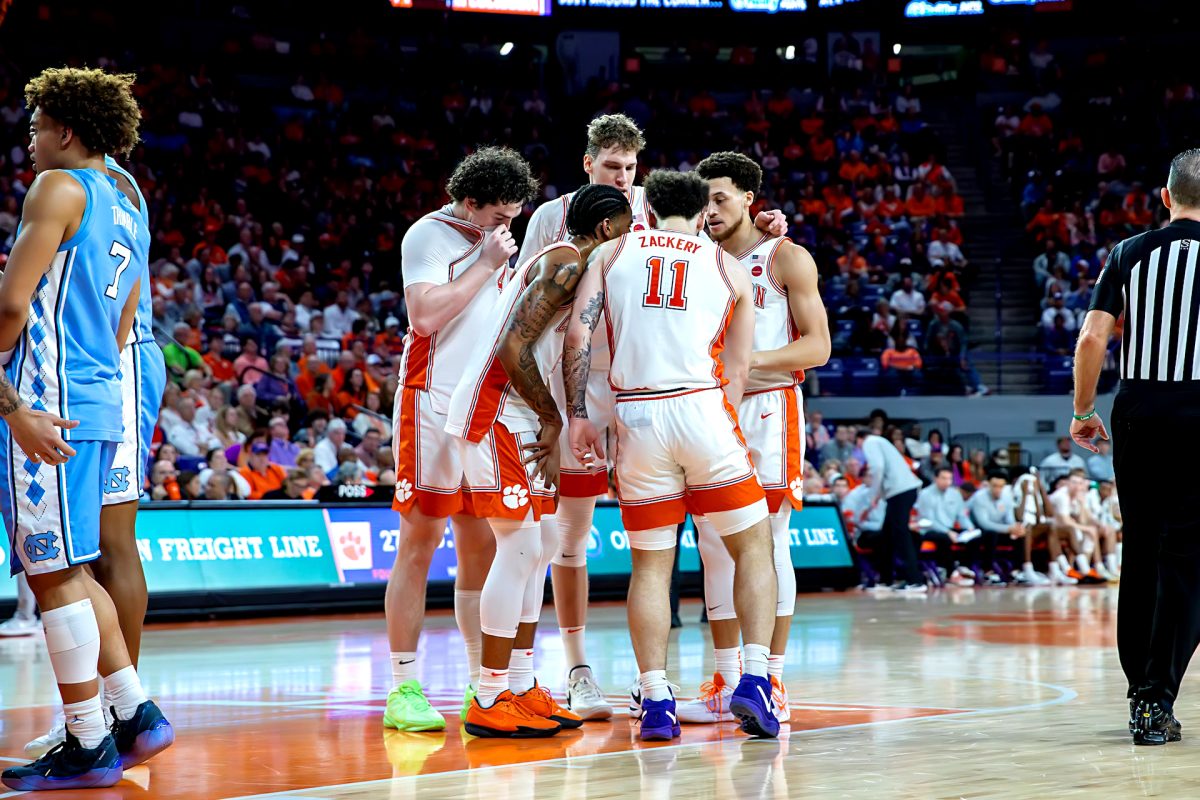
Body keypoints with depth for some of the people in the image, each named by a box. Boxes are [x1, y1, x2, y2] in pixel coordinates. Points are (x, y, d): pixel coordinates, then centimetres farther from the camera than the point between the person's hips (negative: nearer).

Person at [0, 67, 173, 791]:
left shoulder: (59, 188, -8)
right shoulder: (129, 214, 19)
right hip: (100, 401, 9)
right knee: (69, 569, 17)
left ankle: (88, 748, -1)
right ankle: (138, 715, 15)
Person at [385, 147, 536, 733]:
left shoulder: (494, 241, 17)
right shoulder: (429, 235, -7)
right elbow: (425, 316, -20)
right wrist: (486, 266, -15)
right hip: (434, 404, -8)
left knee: (481, 546, 7)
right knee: (419, 542, -7)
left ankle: (481, 685, 11)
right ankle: (404, 689, -6)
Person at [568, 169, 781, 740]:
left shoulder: (612, 252, 13)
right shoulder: (730, 269, 14)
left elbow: (578, 339, 1)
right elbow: (738, 367, 12)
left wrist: (577, 415, 4)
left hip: (636, 415, 1)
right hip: (703, 409, -1)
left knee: (650, 562, 10)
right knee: (753, 546, 12)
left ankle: (655, 700, 2)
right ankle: (754, 678, -1)